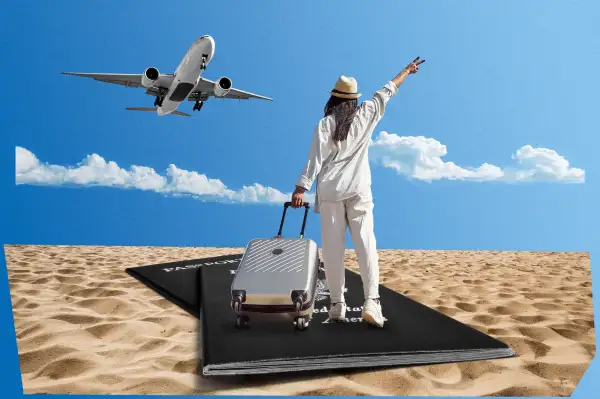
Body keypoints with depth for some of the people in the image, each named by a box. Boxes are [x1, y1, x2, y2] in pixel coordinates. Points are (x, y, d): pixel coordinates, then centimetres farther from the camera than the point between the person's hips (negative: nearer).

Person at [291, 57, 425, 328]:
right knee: (365, 243, -2)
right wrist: (407, 71, 34)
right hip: (358, 191, 1)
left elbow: (315, 159, -7)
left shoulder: (325, 124, 0)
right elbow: (386, 92, 20)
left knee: (333, 247, 2)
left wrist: (300, 189, -8)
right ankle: (371, 301, -11)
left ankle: (337, 305, 5)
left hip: (329, 191, -1)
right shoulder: (365, 116, 6)